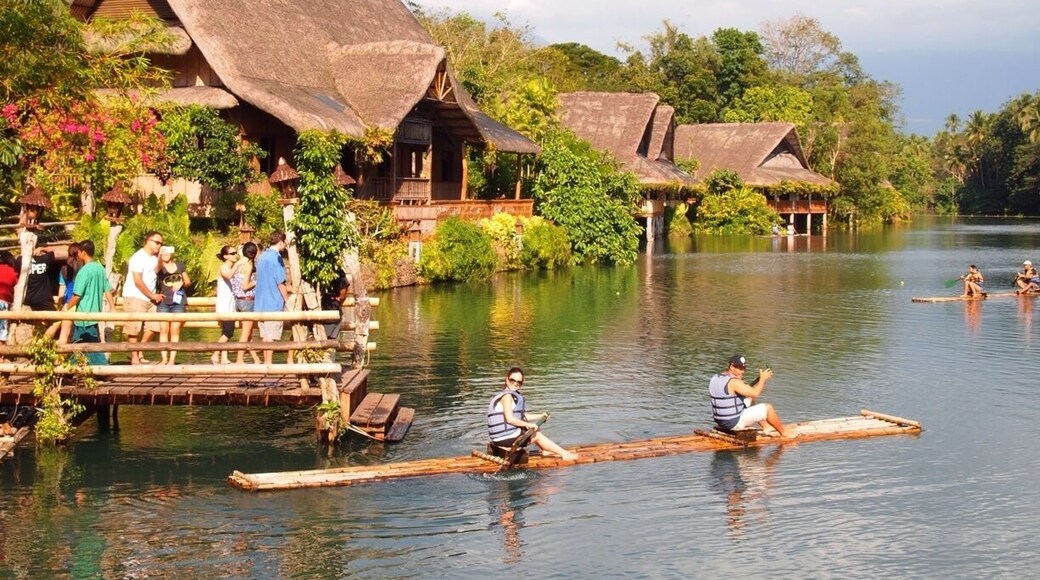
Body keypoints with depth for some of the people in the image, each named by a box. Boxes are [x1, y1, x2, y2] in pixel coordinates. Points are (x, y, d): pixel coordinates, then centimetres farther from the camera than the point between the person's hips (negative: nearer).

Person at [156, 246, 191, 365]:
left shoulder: (179, 265, 11)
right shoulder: (159, 266, 1)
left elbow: (188, 282, 19)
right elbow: (157, 269, -26)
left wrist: (182, 283, -4)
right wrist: (159, 257, -45)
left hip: (178, 301, 1)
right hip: (163, 301, -1)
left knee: (175, 330, -1)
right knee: (163, 330, -3)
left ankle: (172, 359, 0)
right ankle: (164, 358, 1)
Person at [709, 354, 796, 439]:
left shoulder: (717, 378, 7)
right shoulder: (734, 382, -23)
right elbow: (755, 393, -21)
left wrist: (758, 380, 7)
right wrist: (763, 379, -8)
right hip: (735, 422, -9)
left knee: (749, 400, 27)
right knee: (768, 408, 2)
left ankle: (766, 427, 34)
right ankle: (784, 432, 20)